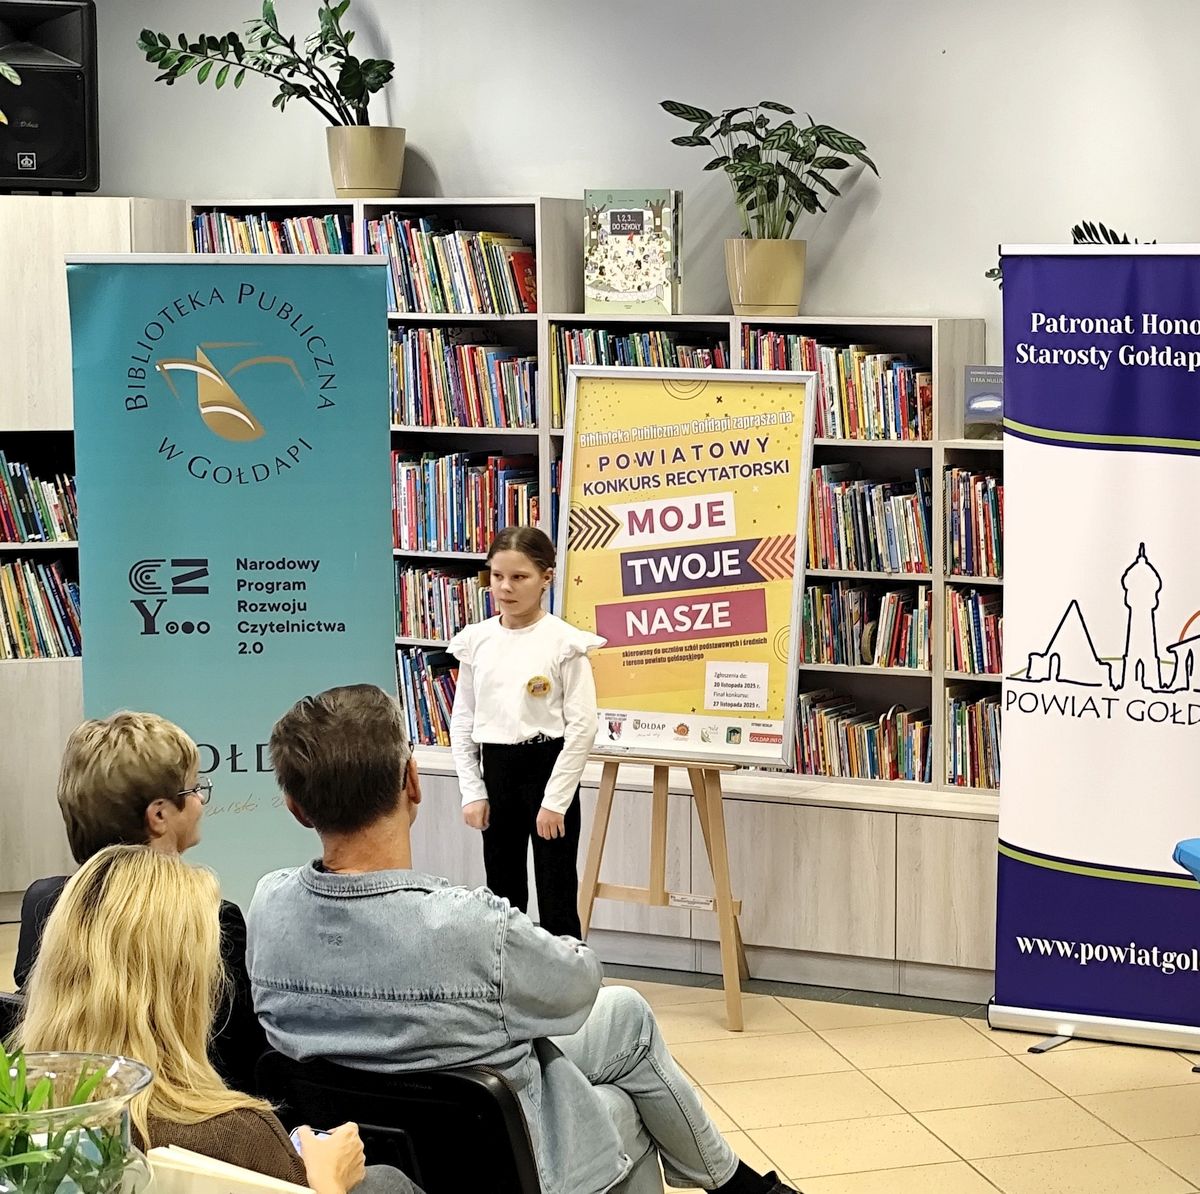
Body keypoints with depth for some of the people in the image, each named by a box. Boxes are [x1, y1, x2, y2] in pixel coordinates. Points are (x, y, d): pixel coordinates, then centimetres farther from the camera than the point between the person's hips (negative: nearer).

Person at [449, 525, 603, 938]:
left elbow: (582, 727, -12)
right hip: (496, 770, 5)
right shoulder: (476, 641, 3)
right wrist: (473, 792, 1)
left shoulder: (565, 642, -10)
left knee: (557, 899, -1)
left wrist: (555, 800, -14)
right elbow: (462, 722, 8)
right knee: (503, 895, 13)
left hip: (547, 768, -5)